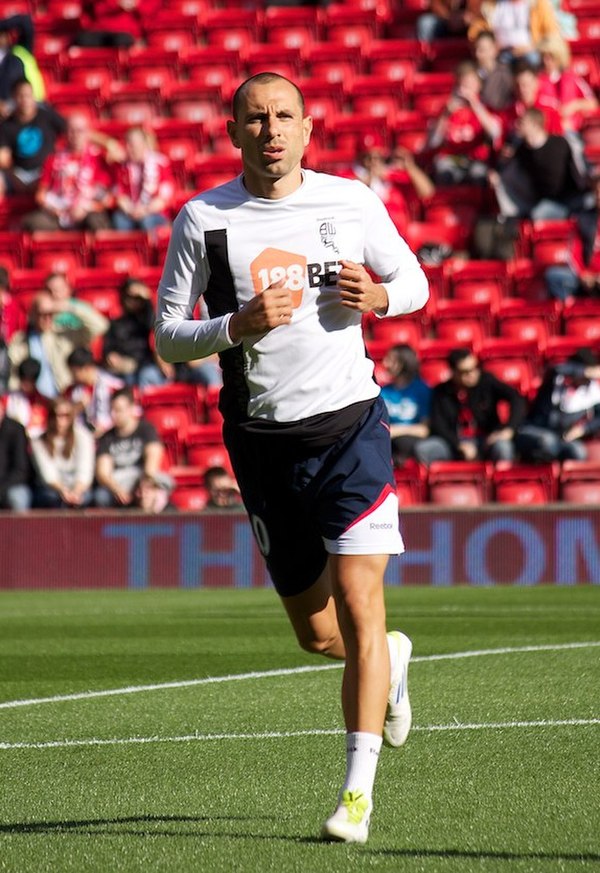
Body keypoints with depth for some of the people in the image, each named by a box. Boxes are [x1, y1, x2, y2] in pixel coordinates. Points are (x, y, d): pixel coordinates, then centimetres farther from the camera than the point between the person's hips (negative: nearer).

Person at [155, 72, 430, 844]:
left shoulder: (352, 203, 0)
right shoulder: (203, 220, -2)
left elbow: (413, 281, 13)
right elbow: (166, 337, 0)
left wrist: (379, 297, -10)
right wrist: (238, 325, -18)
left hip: (349, 426, -1)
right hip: (263, 441, 1)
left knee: (359, 611, -12)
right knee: (314, 631, 10)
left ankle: (358, 793, -8)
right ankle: (390, 660, 45)